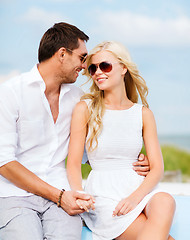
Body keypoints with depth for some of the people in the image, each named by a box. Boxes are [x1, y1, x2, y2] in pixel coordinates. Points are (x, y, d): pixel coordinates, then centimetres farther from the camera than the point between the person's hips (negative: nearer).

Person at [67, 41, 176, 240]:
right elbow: (73, 163, 1)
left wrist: (135, 197, -15)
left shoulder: (143, 114, 9)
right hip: (103, 194, -3)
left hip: (139, 188, 3)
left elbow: (157, 167, 4)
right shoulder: (85, 109, 3)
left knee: (165, 202, -33)